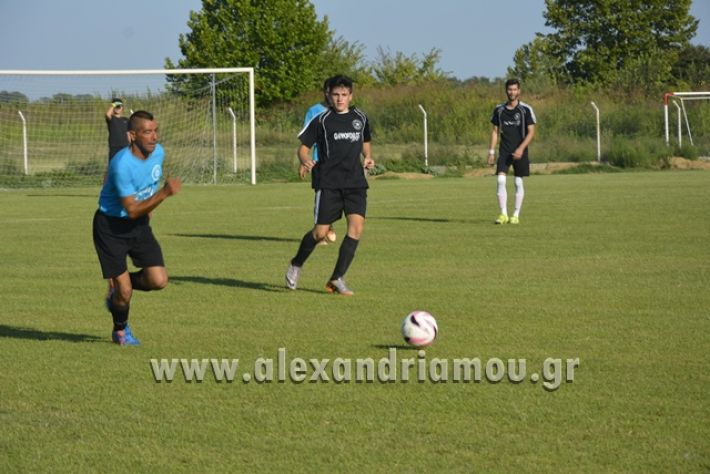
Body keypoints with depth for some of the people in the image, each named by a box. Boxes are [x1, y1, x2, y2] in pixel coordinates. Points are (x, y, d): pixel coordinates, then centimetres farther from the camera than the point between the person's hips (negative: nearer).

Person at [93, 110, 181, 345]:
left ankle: (118, 287, 21)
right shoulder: (122, 165, -28)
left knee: (159, 280, -9)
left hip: (139, 225, 6)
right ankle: (120, 331, 26)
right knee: (125, 292, -6)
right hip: (111, 227, -6)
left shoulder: (158, 152, -5)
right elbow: (132, 209, -29)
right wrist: (164, 193, -39)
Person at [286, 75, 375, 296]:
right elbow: (303, 146, 3)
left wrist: (368, 157, 7)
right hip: (328, 182, -3)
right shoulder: (321, 120, 0)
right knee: (321, 232, -5)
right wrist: (305, 161, -19)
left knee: (357, 227, -14)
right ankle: (296, 265, 23)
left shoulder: (360, 118, 11)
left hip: (355, 182, 3)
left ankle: (337, 278, -6)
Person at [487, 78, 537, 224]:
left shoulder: (526, 109, -4)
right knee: (500, 181, -11)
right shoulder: (499, 110, 5)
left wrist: (521, 148, -18)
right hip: (504, 151, 2)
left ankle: (516, 215, 10)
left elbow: (531, 132, -6)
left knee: (518, 183, 2)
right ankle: (503, 214, -8)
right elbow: (495, 131, 11)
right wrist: (491, 152, 5)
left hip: (520, 152, -2)